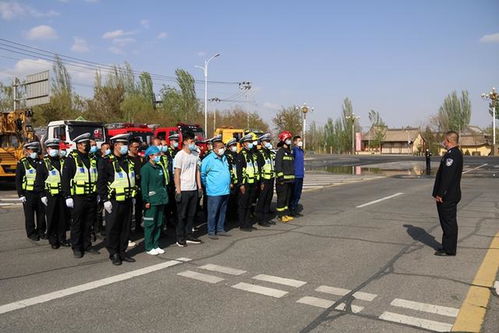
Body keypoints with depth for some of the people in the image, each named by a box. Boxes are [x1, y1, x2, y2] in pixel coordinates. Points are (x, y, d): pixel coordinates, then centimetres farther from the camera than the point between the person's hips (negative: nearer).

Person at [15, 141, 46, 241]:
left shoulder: (40, 162, 10)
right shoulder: (22, 163, -2)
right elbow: (18, 180, -3)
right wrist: (20, 194, -9)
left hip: (40, 193, 3)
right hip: (28, 194, -3)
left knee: (41, 213, 7)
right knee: (29, 215, 4)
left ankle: (41, 231, 19)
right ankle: (31, 233, 14)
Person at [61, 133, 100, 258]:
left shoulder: (92, 159, 12)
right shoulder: (71, 159, -5)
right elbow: (65, 179, -8)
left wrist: (97, 195, 16)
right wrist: (67, 197, -12)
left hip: (92, 197, 5)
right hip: (78, 197, -5)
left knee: (88, 223, 12)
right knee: (77, 223, 4)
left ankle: (87, 245, 23)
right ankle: (76, 248, 15)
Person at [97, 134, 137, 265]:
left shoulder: (129, 161, 12)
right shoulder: (108, 162, -8)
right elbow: (101, 183, -10)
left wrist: (133, 196, 16)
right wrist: (105, 200, -13)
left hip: (128, 200, 6)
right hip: (115, 201, -6)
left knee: (126, 228, 11)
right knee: (113, 228, 3)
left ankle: (122, 252, 22)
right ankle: (114, 254, 15)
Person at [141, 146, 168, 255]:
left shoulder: (159, 167, 14)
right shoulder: (145, 168, -9)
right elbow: (143, 186, -13)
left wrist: (165, 196, 14)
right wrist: (146, 201, -16)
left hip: (161, 200, 8)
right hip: (152, 201, -8)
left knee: (159, 223, 12)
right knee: (150, 224, -1)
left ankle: (155, 245, 22)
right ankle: (149, 247, 8)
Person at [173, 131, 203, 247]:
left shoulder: (195, 154, 10)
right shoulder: (180, 155, -8)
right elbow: (177, 173, -10)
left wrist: (199, 187, 11)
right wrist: (178, 190, -13)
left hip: (193, 189, 6)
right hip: (183, 189, -6)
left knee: (191, 214, 11)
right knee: (182, 215, 3)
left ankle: (189, 235, 22)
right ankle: (180, 238, 12)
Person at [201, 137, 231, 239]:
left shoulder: (224, 158, 14)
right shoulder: (208, 159, -10)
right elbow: (202, 174, -7)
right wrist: (207, 185, -1)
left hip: (225, 191, 7)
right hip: (214, 192, -7)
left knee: (222, 212, 13)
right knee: (213, 212, -1)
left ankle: (220, 229, 23)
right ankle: (211, 232, 8)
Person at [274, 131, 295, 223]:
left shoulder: (289, 152, 18)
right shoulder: (280, 152, -10)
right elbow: (278, 165, -16)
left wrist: (292, 177, 22)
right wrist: (281, 177, -20)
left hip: (289, 179, 9)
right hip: (283, 179, -9)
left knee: (288, 197, 12)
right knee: (282, 197, -4)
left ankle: (286, 214, 20)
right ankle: (281, 216, 2)